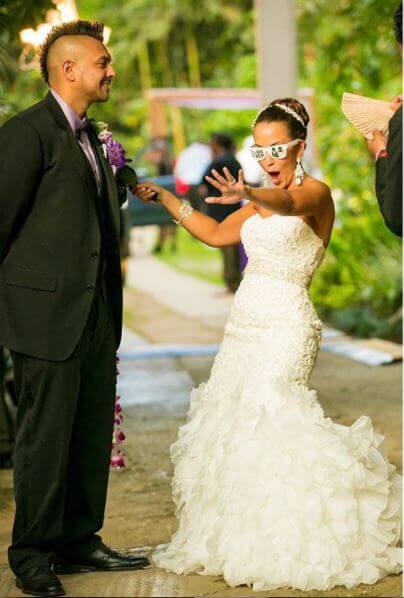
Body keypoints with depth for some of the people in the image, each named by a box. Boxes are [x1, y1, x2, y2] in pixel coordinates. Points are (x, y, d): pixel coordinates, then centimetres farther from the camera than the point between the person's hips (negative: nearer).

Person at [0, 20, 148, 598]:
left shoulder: (88, 135, 17)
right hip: (47, 311, -9)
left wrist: (113, 174, 10)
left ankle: (79, 541, 25)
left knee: (93, 432, 13)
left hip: (97, 311, 9)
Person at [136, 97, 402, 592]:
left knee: (266, 416, -20)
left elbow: (287, 204, -31)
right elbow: (217, 234, 28)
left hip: (286, 324, -8)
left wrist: (247, 195, -51)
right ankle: (240, 541, 9)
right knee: (226, 419, 2)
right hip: (244, 323, 8)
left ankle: (289, 548, -13)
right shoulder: (260, 202, 18)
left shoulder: (315, 193, -7)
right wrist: (166, 200, 23)